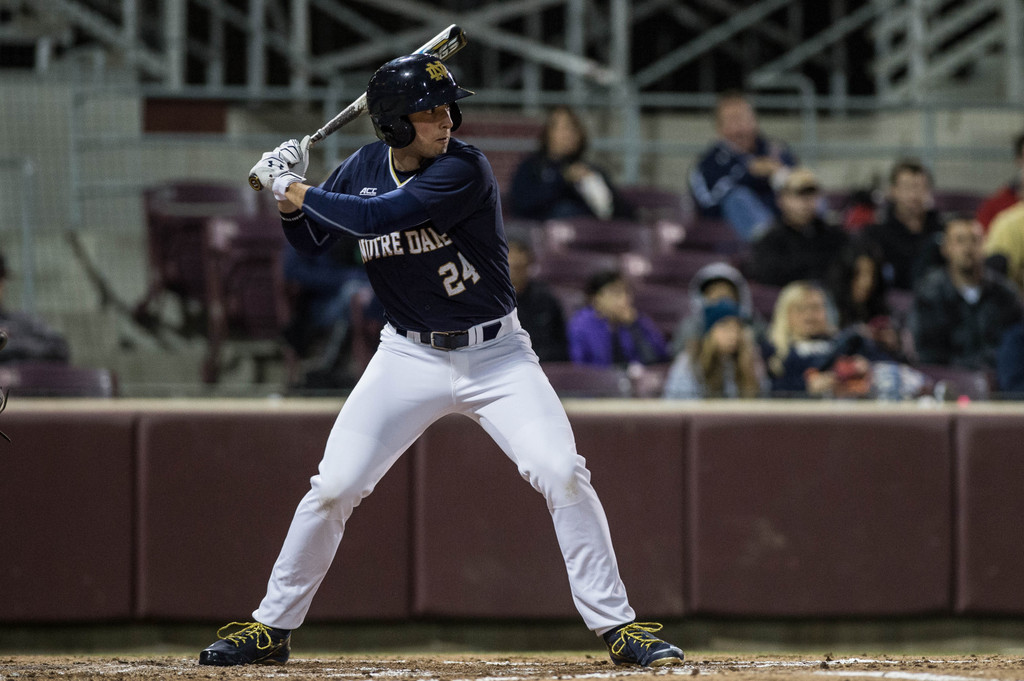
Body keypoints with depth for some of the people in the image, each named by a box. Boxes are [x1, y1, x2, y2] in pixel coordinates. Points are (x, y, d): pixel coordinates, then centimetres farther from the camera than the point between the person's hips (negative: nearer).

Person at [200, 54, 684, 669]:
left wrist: (295, 188, -20)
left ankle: (617, 625, -7)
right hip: (409, 358, 3)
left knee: (562, 474, -17)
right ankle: (271, 629, 11)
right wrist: (288, 196, -7)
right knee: (331, 490, -3)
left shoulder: (464, 169, -19)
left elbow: (377, 216, -30)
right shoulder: (364, 167, -1)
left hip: (496, 354, -3)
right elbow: (312, 243, 13)